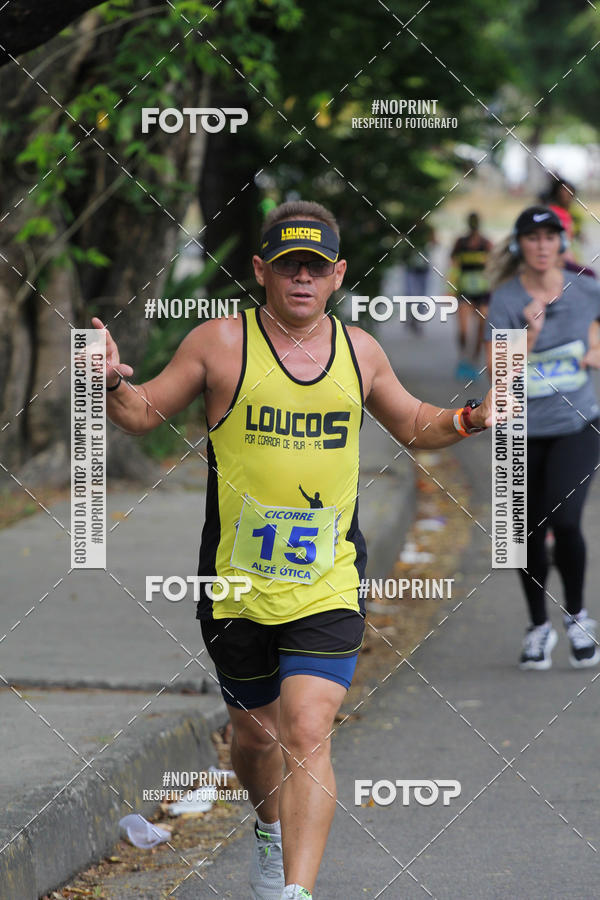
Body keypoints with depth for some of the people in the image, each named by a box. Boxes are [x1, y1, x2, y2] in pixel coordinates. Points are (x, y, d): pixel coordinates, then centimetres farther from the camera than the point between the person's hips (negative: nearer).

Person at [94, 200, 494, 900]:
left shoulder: (359, 351, 5)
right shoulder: (221, 343, -5)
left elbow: (414, 425, 22)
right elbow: (144, 414, 4)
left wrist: (464, 421, 2)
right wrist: (114, 383, -18)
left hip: (328, 586, 0)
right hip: (237, 586, 0)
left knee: (307, 731, -16)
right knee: (255, 731, 16)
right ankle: (269, 831, 47)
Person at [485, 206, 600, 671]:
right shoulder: (506, 300, -8)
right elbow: (498, 371, -17)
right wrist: (530, 333, -30)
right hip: (524, 432, 0)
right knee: (530, 533, 6)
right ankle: (539, 627, 27)